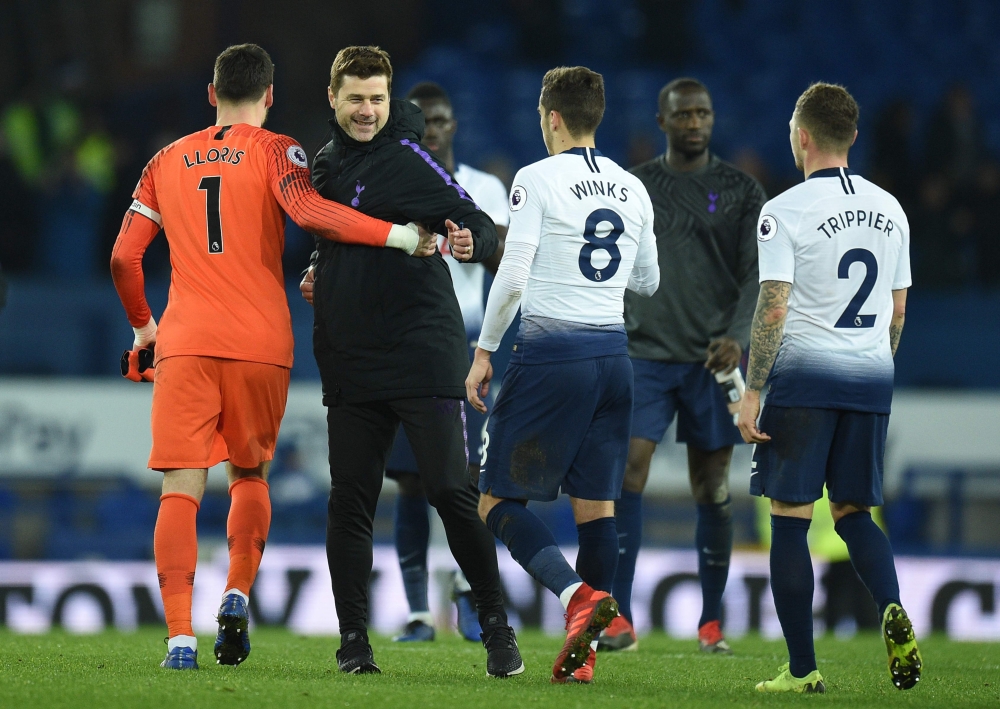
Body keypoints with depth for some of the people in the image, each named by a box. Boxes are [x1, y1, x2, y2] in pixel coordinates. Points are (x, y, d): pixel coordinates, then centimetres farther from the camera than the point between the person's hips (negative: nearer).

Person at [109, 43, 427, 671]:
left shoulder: (168, 162, 14)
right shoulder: (273, 151, 3)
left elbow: (124, 258, 13)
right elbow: (307, 210, -17)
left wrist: (143, 326, 29)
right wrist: (399, 235, -15)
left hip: (185, 342, 1)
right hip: (260, 342, -1)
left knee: (182, 489, -3)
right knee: (250, 474, 19)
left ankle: (180, 636, -16)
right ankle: (237, 598, 1)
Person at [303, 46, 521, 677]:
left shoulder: (409, 160, -7)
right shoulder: (326, 165, 14)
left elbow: (484, 229, -15)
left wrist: (470, 241, -36)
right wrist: (320, 279, 13)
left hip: (423, 357, -6)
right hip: (350, 361, 6)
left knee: (452, 493, -7)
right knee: (350, 501, 3)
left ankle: (497, 626, 3)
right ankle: (354, 639, 9)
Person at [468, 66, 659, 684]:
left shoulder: (538, 180, -7)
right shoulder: (634, 190, 10)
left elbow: (513, 278, -12)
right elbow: (648, 281, 20)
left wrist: (484, 351, -3)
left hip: (552, 352, -6)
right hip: (613, 353, 6)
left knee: (500, 501, 0)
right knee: (597, 505, 7)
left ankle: (580, 595, -23)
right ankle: (582, 651, 4)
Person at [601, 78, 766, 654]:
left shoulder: (742, 192, 5)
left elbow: (757, 276, 0)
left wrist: (737, 337, -15)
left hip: (713, 358, 0)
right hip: (646, 352, 0)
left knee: (712, 487, 3)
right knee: (628, 469, -13)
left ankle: (712, 622, 13)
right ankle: (620, 620, -15)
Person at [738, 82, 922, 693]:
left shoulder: (785, 212, -8)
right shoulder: (889, 210, 9)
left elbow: (773, 310, -12)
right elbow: (898, 309, 14)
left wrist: (752, 392, -8)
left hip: (805, 375, -5)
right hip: (872, 380, 5)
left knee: (790, 519, 2)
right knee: (854, 513, 15)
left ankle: (803, 668, 1)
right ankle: (892, 611, -13)